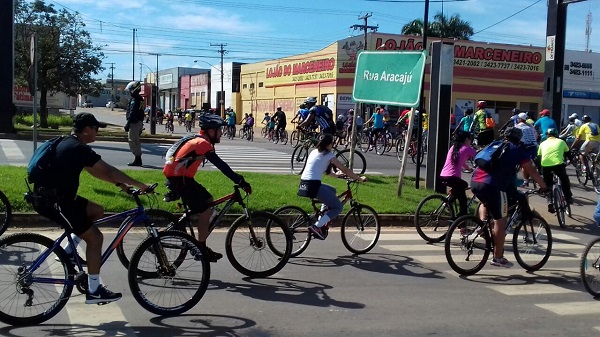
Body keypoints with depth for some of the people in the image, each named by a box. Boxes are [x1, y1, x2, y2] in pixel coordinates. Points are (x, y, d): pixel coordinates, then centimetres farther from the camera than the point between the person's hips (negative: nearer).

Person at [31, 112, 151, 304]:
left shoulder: (68, 144, 13)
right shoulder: (79, 149, -17)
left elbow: (94, 171, 18)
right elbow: (108, 171, -18)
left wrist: (120, 184, 13)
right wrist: (140, 185, -12)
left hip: (54, 195, 10)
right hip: (52, 201, -10)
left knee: (97, 211, 19)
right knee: (95, 237, -6)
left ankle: (69, 251, 17)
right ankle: (94, 291, 0)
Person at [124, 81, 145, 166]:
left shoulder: (134, 100, -16)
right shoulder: (140, 99, 14)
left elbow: (132, 114, -22)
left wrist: (128, 124, -20)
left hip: (134, 123, -10)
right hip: (139, 122, 10)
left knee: (132, 141, -7)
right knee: (136, 141, 15)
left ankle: (137, 159, -7)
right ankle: (138, 159, 20)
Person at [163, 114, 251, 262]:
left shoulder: (198, 140, 14)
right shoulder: (202, 143, -17)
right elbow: (221, 165, -25)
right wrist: (241, 181, -25)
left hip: (180, 177, 10)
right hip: (179, 179, -10)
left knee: (208, 201, 15)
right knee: (205, 211, -8)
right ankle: (201, 249, 2)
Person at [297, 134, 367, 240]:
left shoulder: (314, 152, 21)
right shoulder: (329, 154, 0)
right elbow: (345, 170, 1)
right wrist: (360, 179, 10)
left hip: (303, 184, 9)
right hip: (313, 186, -9)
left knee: (332, 190, 31)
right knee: (338, 207, 2)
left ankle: (321, 221, 25)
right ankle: (317, 226, -12)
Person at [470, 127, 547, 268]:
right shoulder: (517, 150, 11)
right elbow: (532, 172, 11)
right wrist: (543, 186, 24)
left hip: (475, 182, 6)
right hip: (492, 186, -6)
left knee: (486, 202, 38)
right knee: (500, 223, 5)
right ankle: (498, 258, 10)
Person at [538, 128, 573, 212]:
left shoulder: (543, 143, 21)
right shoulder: (561, 141, 19)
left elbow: (539, 158, 22)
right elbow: (568, 154, 28)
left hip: (545, 166, 1)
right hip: (558, 164, -1)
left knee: (548, 185, 20)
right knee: (564, 180, 27)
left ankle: (550, 202, 6)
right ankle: (568, 198, 28)